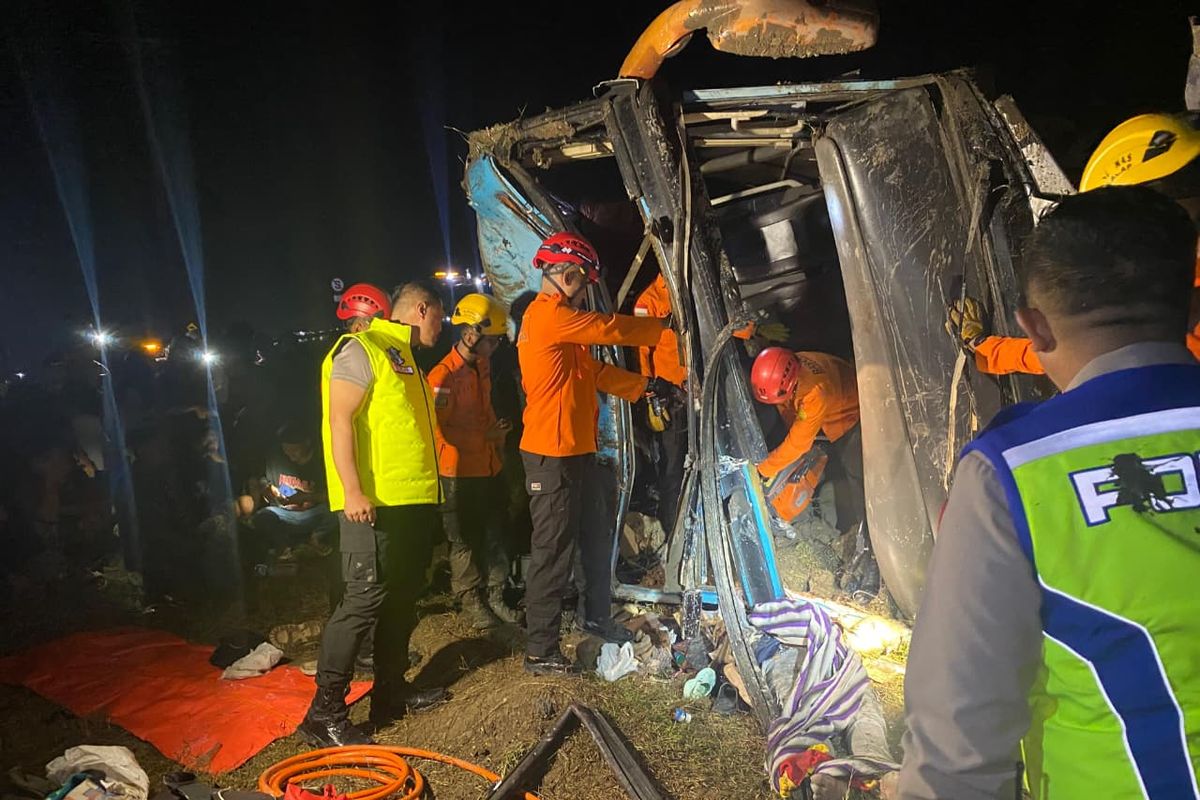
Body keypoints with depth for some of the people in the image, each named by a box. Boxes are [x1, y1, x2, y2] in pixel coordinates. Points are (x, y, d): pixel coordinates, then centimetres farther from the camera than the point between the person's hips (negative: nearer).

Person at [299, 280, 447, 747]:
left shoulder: (402, 357, 22)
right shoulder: (361, 348, -7)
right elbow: (340, 420, -16)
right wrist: (353, 490, -24)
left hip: (414, 499, 10)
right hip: (374, 501, -10)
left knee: (402, 599, 14)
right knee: (366, 599, -10)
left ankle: (391, 691, 26)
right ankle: (325, 713, -2)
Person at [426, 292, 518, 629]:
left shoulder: (483, 365, 8)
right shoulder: (443, 376, -18)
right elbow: (436, 429, -19)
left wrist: (497, 432, 4)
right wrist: (484, 436, -21)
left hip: (490, 467, 8)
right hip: (460, 474, -7)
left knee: (494, 537, 13)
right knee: (466, 542, 4)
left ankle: (495, 597, 25)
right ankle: (472, 602, 18)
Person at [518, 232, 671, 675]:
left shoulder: (557, 318, 18)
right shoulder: (548, 314, -14)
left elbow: (595, 371, 20)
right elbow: (610, 328, -13)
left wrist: (645, 386, 14)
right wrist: (666, 328, 0)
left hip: (577, 451, 11)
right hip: (552, 455, -11)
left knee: (596, 537, 21)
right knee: (553, 552, -4)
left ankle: (597, 617, 38)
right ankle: (540, 651, 6)